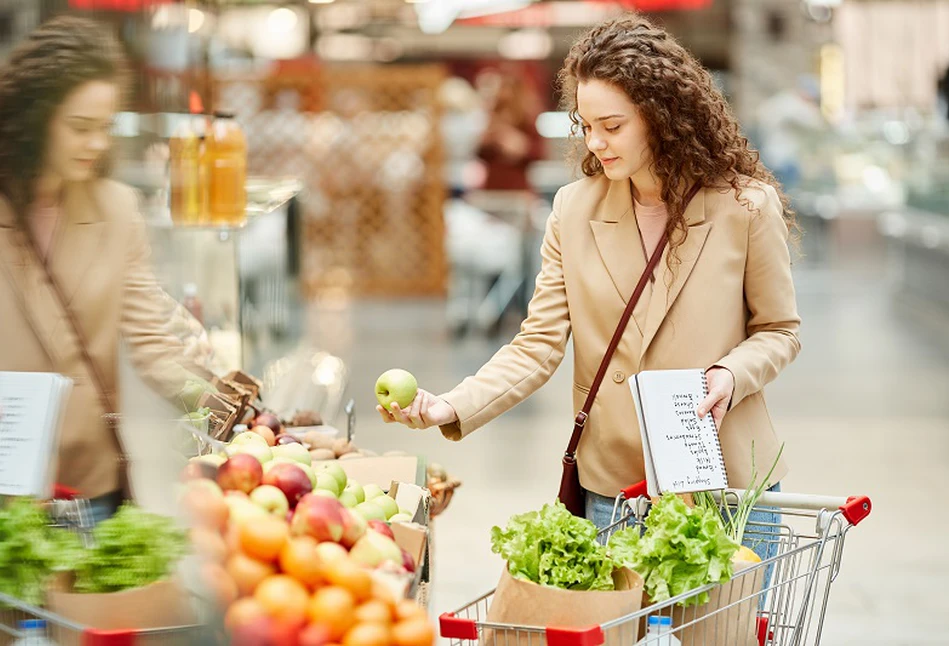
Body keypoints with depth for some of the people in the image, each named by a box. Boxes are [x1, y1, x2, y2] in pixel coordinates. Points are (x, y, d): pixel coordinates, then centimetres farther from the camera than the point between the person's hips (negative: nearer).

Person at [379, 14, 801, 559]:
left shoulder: (746, 206, -5)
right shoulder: (576, 209, 1)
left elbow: (779, 330, 4)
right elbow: (539, 344, -3)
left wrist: (732, 373, -17)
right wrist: (452, 409, -17)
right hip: (612, 488, 2)